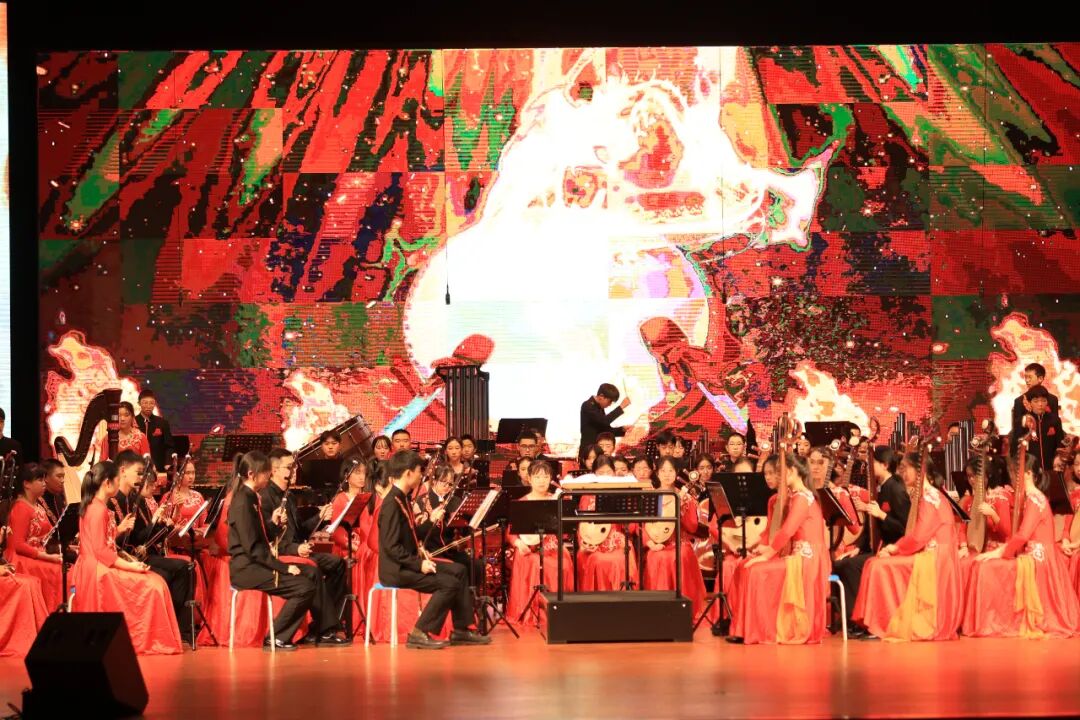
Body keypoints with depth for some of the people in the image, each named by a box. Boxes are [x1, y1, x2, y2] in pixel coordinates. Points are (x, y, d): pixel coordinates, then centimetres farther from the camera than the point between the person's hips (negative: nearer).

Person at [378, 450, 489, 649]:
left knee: (458, 571, 11)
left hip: (409, 561, 10)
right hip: (396, 570, -10)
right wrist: (418, 564, -23)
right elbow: (391, 546, -24)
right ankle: (419, 634, -14)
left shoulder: (402, 499, 12)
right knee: (449, 584, -19)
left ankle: (461, 631, 11)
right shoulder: (391, 504, -20)